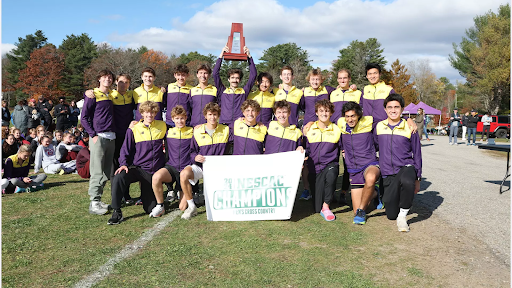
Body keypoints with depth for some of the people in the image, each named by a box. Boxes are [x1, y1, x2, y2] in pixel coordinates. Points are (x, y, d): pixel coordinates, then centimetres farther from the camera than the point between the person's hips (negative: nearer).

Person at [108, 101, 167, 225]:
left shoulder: (162, 126, 6)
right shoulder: (134, 129, 1)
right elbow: (126, 149, 1)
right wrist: (123, 164, -14)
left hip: (155, 171, 1)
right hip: (138, 167, -1)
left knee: (151, 209, 3)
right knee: (118, 178, -35)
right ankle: (117, 212, -19)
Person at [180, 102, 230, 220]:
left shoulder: (225, 130, 6)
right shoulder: (198, 131, 6)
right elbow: (192, 151, 10)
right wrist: (195, 157, -11)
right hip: (200, 166, 0)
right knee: (184, 174, -34)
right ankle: (191, 206, -16)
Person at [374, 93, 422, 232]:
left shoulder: (409, 129, 0)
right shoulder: (378, 127, 5)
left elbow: (417, 154, 6)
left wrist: (417, 179, 6)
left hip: (406, 167, -2)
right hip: (388, 173, 2)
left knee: (407, 182, -41)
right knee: (391, 215, 0)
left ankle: (403, 215, -20)